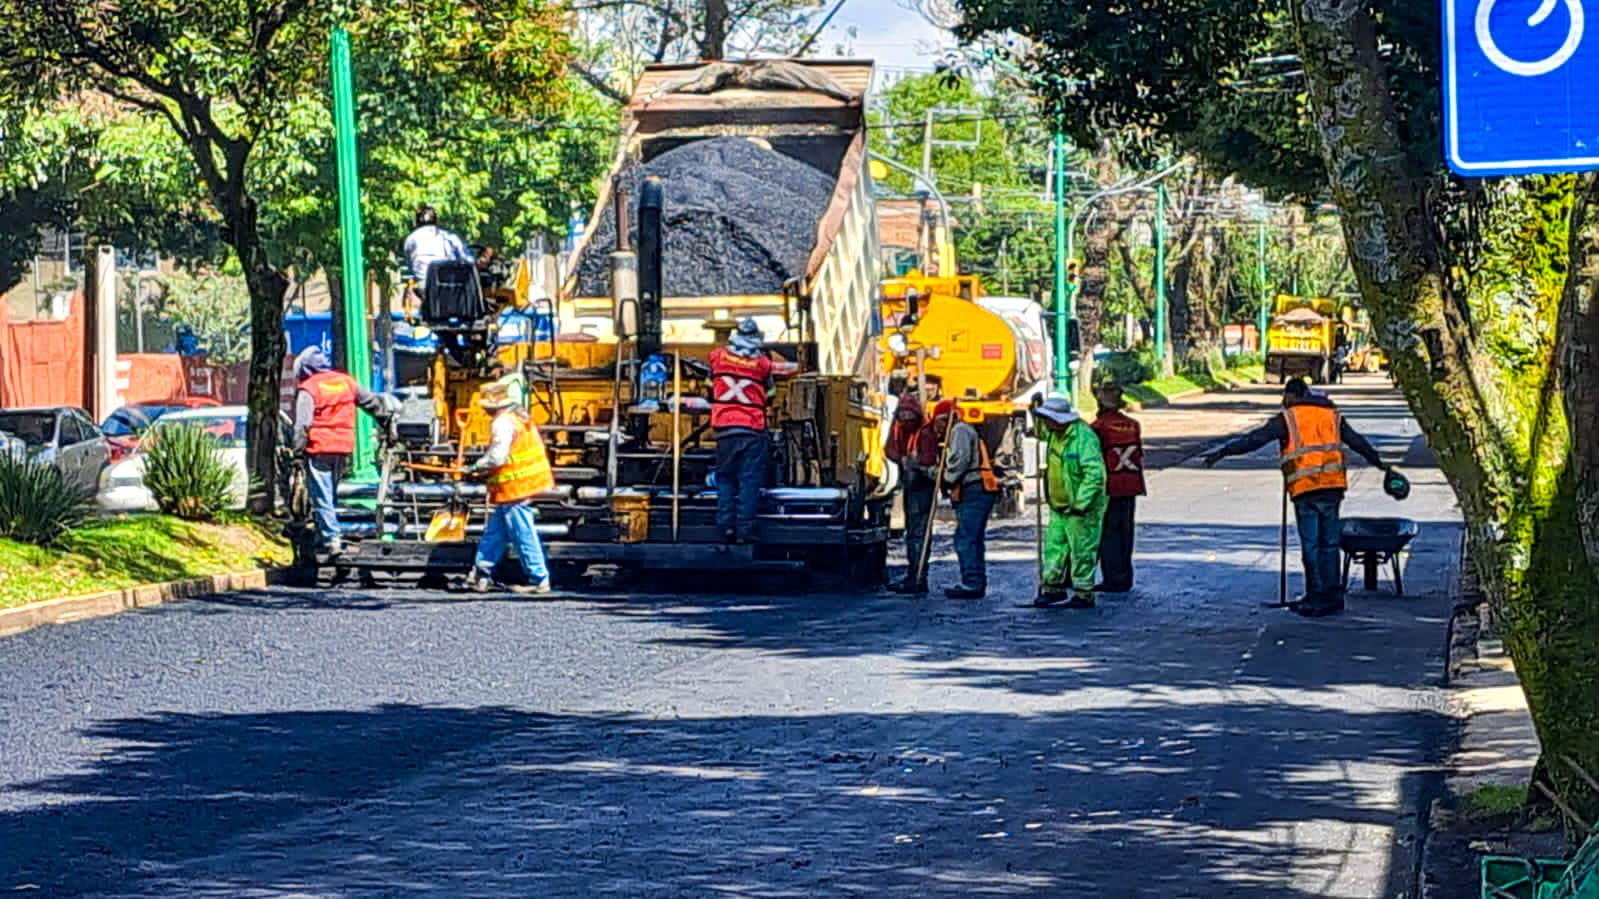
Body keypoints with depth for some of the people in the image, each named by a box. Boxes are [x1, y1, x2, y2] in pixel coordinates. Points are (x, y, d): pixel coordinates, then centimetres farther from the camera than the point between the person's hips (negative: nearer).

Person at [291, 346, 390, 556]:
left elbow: (302, 424, -13)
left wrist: (298, 452, -11)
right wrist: (386, 420, 31)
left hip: (319, 449, -6)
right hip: (344, 447, 6)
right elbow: (372, 401, 19)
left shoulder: (308, 389, -7)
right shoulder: (346, 382, 11)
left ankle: (331, 540, -11)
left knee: (321, 497, -3)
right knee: (331, 494, 17)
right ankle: (323, 537, 22)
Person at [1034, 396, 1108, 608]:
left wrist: (1080, 504, -26)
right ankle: (1053, 587, 21)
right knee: (1054, 546, 12)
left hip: (1083, 508, -9)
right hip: (1059, 506, 9)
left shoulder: (1084, 437, -21)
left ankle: (1084, 595, 4)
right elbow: (1040, 431, 36)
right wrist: (1035, 411, 17)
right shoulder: (1055, 434, 8)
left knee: (1082, 551, -2)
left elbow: (1094, 475, -25)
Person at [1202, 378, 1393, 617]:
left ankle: (1316, 599, -2)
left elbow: (1254, 439, -6)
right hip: (1333, 486, 5)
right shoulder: (1332, 415, 16)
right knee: (1329, 544, 12)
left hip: (1305, 490, -5)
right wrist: (1379, 463, 38)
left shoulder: (1288, 419, 0)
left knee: (1311, 545, 0)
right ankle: (1333, 596, 14)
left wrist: (1223, 452, -4)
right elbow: (1358, 442, 24)